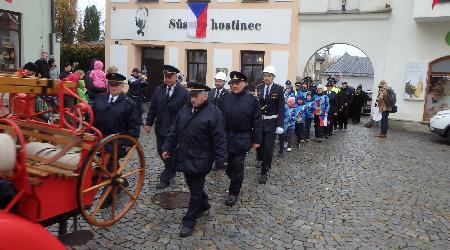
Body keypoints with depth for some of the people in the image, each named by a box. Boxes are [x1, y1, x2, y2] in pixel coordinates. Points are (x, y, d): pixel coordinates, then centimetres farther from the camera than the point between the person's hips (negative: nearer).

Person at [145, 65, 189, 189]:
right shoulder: (158, 90, 2)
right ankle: (171, 170, 40)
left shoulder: (183, 93, -11)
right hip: (160, 127, 5)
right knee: (161, 151, 16)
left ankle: (165, 178, 20)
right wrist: (149, 123, 5)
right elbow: (152, 108, 8)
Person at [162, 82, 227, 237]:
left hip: (199, 160, -6)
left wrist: (220, 162, -18)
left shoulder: (214, 113, -15)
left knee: (196, 191, 6)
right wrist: (167, 148, 9)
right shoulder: (185, 109, 5)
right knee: (193, 186, 21)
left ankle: (189, 222, 20)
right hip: (184, 157, 6)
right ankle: (204, 205, 46)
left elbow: (219, 140, -16)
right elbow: (174, 131, 11)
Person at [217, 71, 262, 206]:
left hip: (242, 140, -3)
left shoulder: (252, 100, -4)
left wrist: (256, 140, -5)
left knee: (237, 167, 4)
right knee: (228, 166, 10)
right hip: (225, 138, 3)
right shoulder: (224, 99, 4)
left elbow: (257, 121, -3)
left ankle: (234, 193, 19)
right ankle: (235, 182, 36)